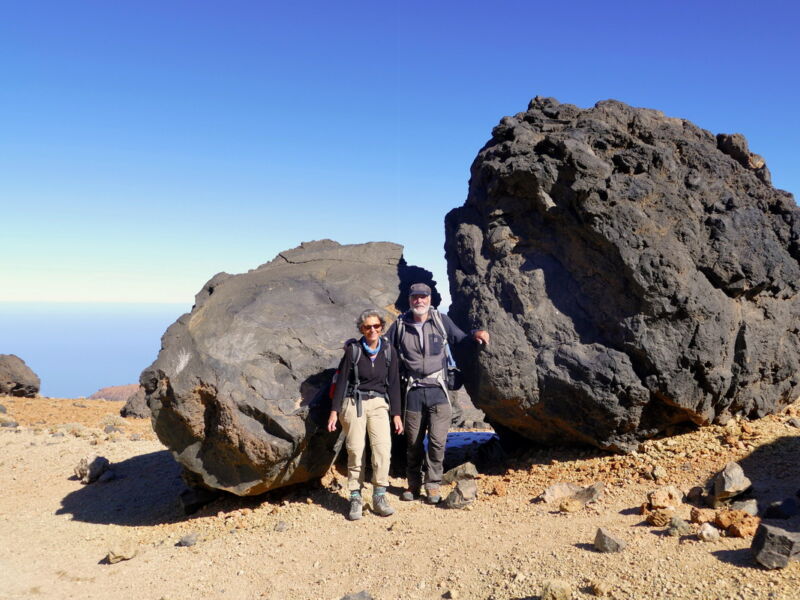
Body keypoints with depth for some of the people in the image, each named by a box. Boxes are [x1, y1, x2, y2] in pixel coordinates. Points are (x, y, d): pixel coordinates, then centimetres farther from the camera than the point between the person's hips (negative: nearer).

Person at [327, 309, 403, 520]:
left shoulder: (387, 351, 6)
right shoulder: (353, 350, -1)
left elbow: (393, 384, 10)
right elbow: (342, 381, 1)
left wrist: (396, 414, 7)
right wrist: (334, 411, -3)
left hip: (378, 404, 2)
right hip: (354, 403, -2)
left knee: (383, 447, -16)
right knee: (355, 450, -6)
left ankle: (379, 497, -7)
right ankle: (355, 499, 5)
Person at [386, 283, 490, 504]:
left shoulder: (441, 320, 4)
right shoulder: (400, 325, 6)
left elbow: (461, 340, 8)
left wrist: (476, 335, -12)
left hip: (438, 390, -1)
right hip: (414, 392, 1)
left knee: (437, 440, -6)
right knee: (413, 442, 10)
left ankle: (433, 486, 9)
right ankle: (414, 485, 25)